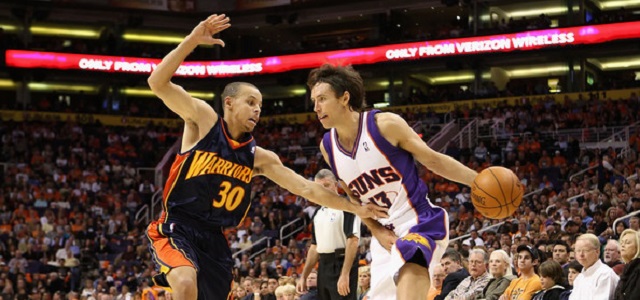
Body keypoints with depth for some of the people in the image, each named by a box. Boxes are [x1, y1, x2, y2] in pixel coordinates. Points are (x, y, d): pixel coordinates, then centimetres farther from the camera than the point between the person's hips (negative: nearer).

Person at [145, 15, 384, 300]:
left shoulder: (259, 157, 7)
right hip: (176, 228, -6)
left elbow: (306, 188, 8)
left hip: (213, 237, 6)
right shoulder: (203, 120, -4)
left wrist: (355, 208, 2)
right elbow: (158, 83, -15)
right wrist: (191, 41, -25)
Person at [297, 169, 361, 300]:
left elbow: (353, 240, -16)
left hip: (341, 265, -8)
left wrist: (345, 274, -24)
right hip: (323, 267, 8)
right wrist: (304, 276, 18)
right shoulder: (318, 213, 18)